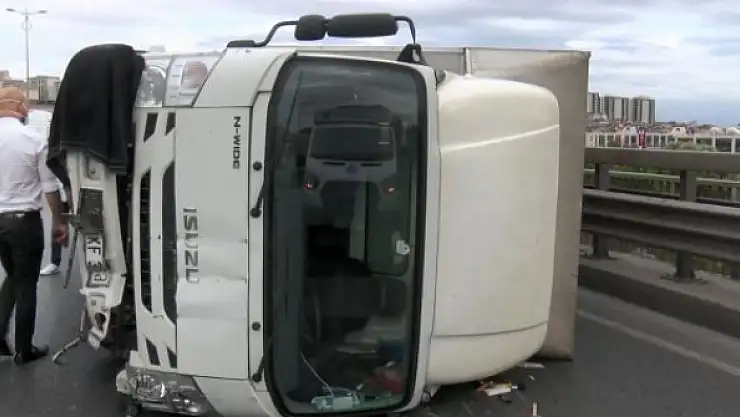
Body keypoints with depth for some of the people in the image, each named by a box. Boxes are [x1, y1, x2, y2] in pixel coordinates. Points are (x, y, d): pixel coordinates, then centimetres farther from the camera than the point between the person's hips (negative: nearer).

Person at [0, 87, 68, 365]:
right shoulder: (35, 140, -12)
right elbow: (50, 186, -9)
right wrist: (58, 221, 3)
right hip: (25, 220, -4)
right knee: (27, 284, 8)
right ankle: (24, 350, 17)